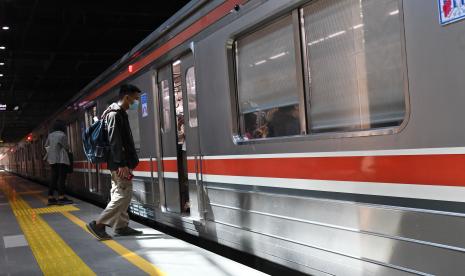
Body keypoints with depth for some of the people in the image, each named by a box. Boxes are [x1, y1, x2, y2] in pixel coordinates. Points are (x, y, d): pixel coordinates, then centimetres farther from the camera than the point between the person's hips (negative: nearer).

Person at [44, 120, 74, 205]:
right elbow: (66, 147, -6)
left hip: (52, 159, 7)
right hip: (61, 159, -6)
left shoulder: (50, 135, 9)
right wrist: (67, 149, 15)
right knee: (61, 178, -5)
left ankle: (51, 197, 8)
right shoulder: (62, 135, -10)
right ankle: (61, 197, -7)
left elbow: (46, 146, 14)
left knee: (54, 178, 9)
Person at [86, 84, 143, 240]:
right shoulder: (115, 114, -13)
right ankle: (98, 224, -7)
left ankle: (121, 226, 18)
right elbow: (115, 141, -20)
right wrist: (122, 164, -24)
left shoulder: (120, 113, 19)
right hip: (120, 164, -10)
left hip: (121, 163, 10)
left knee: (120, 195, 12)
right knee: (123, 196, -9)